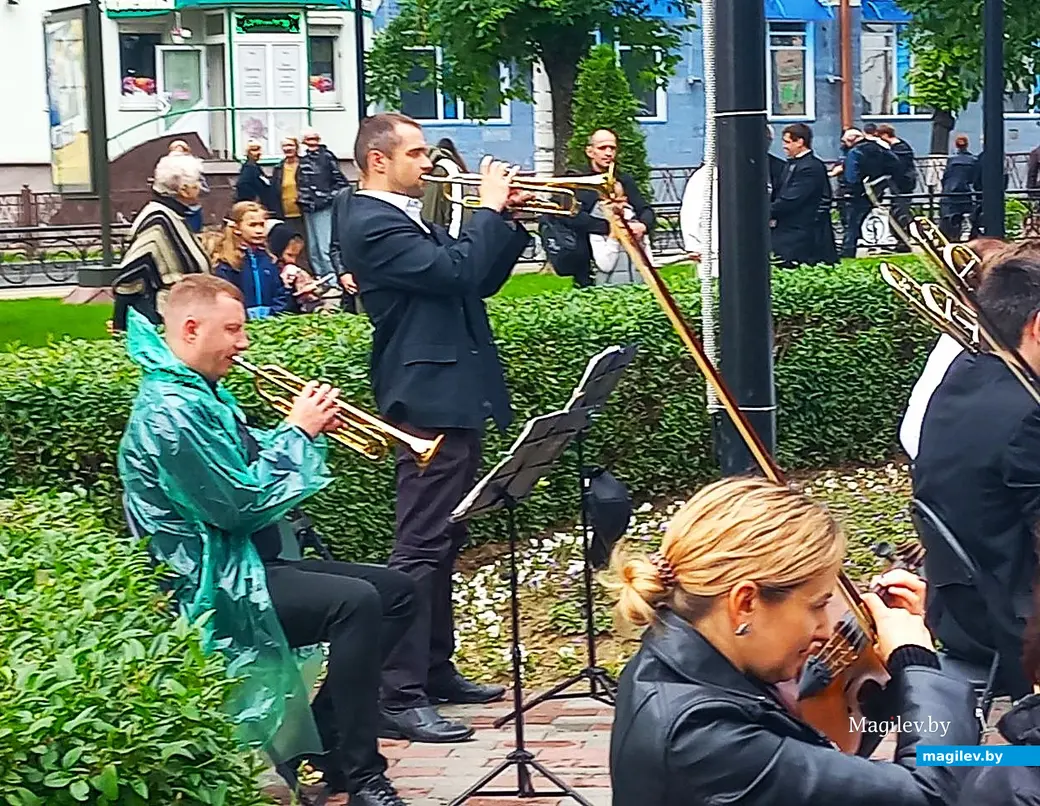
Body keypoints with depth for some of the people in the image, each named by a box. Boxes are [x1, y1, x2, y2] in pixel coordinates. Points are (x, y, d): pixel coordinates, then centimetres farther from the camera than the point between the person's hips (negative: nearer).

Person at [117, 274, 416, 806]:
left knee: (395, 591, 9)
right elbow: (241, 503, -22)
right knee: (355, 601, -29)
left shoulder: (204, 394, 14)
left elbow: (252, 465, 21)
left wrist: (305, 429, 3)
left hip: (250, 563, 11)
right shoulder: (171, 410, -19)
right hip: (215, 588, -11)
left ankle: (320, 740, 11)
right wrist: (298, 432, -12)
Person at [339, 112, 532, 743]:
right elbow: (455, 272, -24)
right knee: (422, 547, -11)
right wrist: (489, 208, -12)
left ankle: (436, 669, 25)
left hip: (456, 398, 11)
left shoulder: (413, 219, 18)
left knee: (445, 542, 16)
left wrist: (510, 222, 7)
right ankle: (401, 697, -10)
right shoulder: (371, 224, -14)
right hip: (429, 401, -11)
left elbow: (480, 281, 20)